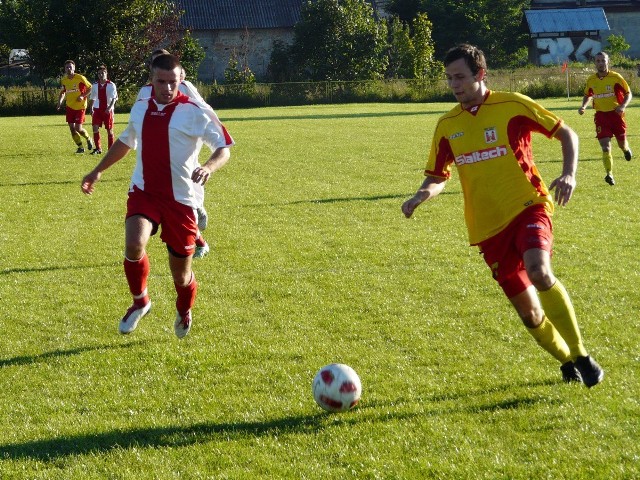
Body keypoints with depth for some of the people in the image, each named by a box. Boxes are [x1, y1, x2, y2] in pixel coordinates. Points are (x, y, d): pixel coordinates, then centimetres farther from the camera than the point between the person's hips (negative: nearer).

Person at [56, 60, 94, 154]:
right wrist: (60, 102, 4)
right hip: (70, 106, 5)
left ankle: (88, 139, 21)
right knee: (72, 128, 0)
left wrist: (83, 96, -16)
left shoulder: (80, 78, -12)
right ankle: (80, 147, 14)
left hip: (80, 106, -5)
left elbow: (90, 88, -3)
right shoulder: (64, 80, 4)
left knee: (78, 128, -11)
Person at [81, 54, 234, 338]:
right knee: (134, 245, -26)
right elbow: (125, 141, 27)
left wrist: (209, 167, -31)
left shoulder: (193, 112, -9)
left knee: (180, 271, 5)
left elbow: (224, 148, -9)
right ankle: (140, 302, 1)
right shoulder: (140, 108, 7)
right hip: (143, 192, 3)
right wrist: (98, 171, 31)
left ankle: (184, 312, 40)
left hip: (180, 199, -3)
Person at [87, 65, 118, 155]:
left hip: (108, 110, -3)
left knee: (109, 130, 2)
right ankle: (98, 148, -2)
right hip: (97, 109, 3)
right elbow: (92, 98, 18)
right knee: (95, 128, -9)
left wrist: (110, 107, -23)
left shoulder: (111, 85, -4)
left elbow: (114, 98, -9)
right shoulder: (95, 85, 8)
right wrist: (91, 108, 9)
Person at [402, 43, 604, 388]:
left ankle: (581, 356, -20)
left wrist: (569, 174, -14)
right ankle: (568, 363, 30)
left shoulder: (512, 106, -5)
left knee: (538, 271, -33)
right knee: (528, 312, 4)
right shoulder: (447, 125, 7)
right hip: (488, 226, 4)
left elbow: (566, 133, 2)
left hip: (528, 207, -4)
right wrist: (421, 195, -5)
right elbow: (438, 177, 17)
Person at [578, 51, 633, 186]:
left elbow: (628, 94, -3)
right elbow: (587, 95, 20)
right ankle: (609, 174, -16)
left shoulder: (616, 77, -9)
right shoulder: (591, 80, 2)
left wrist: (623, 106, -21)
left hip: (616, 114, -1)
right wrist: (583, 106, 1)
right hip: (601, 115, 1)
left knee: (621, 143, 11)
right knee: (605, 146, -13)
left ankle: (626, 149, 50)